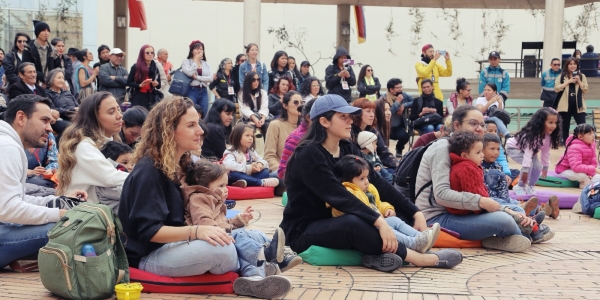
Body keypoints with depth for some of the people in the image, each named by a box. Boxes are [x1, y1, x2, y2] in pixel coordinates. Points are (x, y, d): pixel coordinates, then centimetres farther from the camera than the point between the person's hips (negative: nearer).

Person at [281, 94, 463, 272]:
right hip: (304, 231, -8)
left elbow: (378, 184, 1)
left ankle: (379, 253, -31)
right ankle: (416, 257, -28)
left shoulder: (347, 149, 4)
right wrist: (379, 222, -39)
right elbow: (338, 196, -31)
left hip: (332, 223, 8)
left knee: (405, 217, -4)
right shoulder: (309, 155, -20)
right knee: (353, 223, -39)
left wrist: (415, 212, -8)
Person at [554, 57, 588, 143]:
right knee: (565, 126, 7)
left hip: (578, 105, 0)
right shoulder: (561, 76, 5)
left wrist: (579, 81, -10)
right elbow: (556, 88, -6)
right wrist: (568, 82, -11)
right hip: (565, 105, 0)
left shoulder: (582, 76, 8)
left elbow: (586, 90, 3)